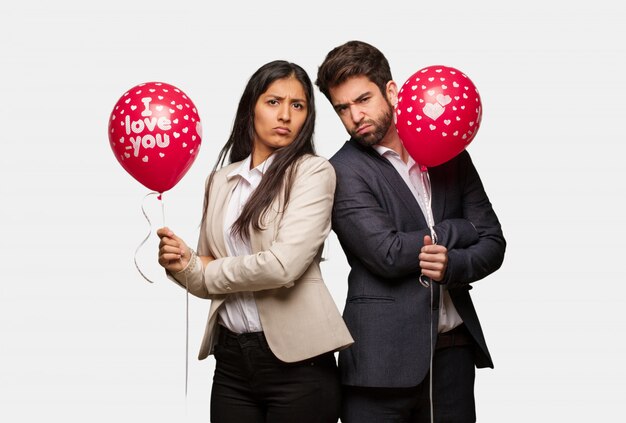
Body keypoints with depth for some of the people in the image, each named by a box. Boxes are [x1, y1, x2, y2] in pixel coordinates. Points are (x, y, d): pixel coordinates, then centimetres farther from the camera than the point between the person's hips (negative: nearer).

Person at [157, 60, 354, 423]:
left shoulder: (313, 171, -6)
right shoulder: (221, 180, 10)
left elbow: (283, 266, -18)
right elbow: (209, 280, 12)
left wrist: (211, 271, -4)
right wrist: (185, 266, -10)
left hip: (296, 360, -4)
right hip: (231, 357, 5)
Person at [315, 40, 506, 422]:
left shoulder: (449, 155, 9)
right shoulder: (342, 172, -6)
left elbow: (493, 242, 8)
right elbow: (387, 254, -15)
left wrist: (453, 265, -13)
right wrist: (461, 230, -2)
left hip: (455, 348, 4)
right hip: (383, 357, -4)